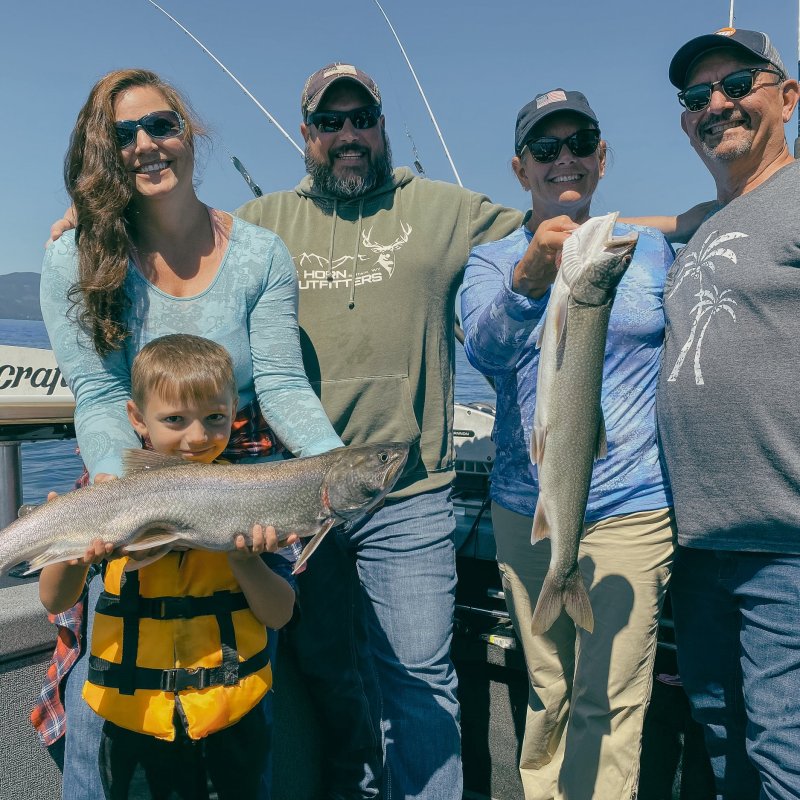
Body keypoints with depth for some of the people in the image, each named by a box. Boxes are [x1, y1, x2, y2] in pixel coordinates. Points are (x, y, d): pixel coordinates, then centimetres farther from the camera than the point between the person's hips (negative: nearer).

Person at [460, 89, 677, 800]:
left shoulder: (650, 247, 5)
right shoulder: (492, 260, 3)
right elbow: (485, 348, -17)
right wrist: (529, 278, -37)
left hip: (630, 508, -1)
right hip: (524, 507, 1)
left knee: (608, 703, 1)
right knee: (546, 693, 16)